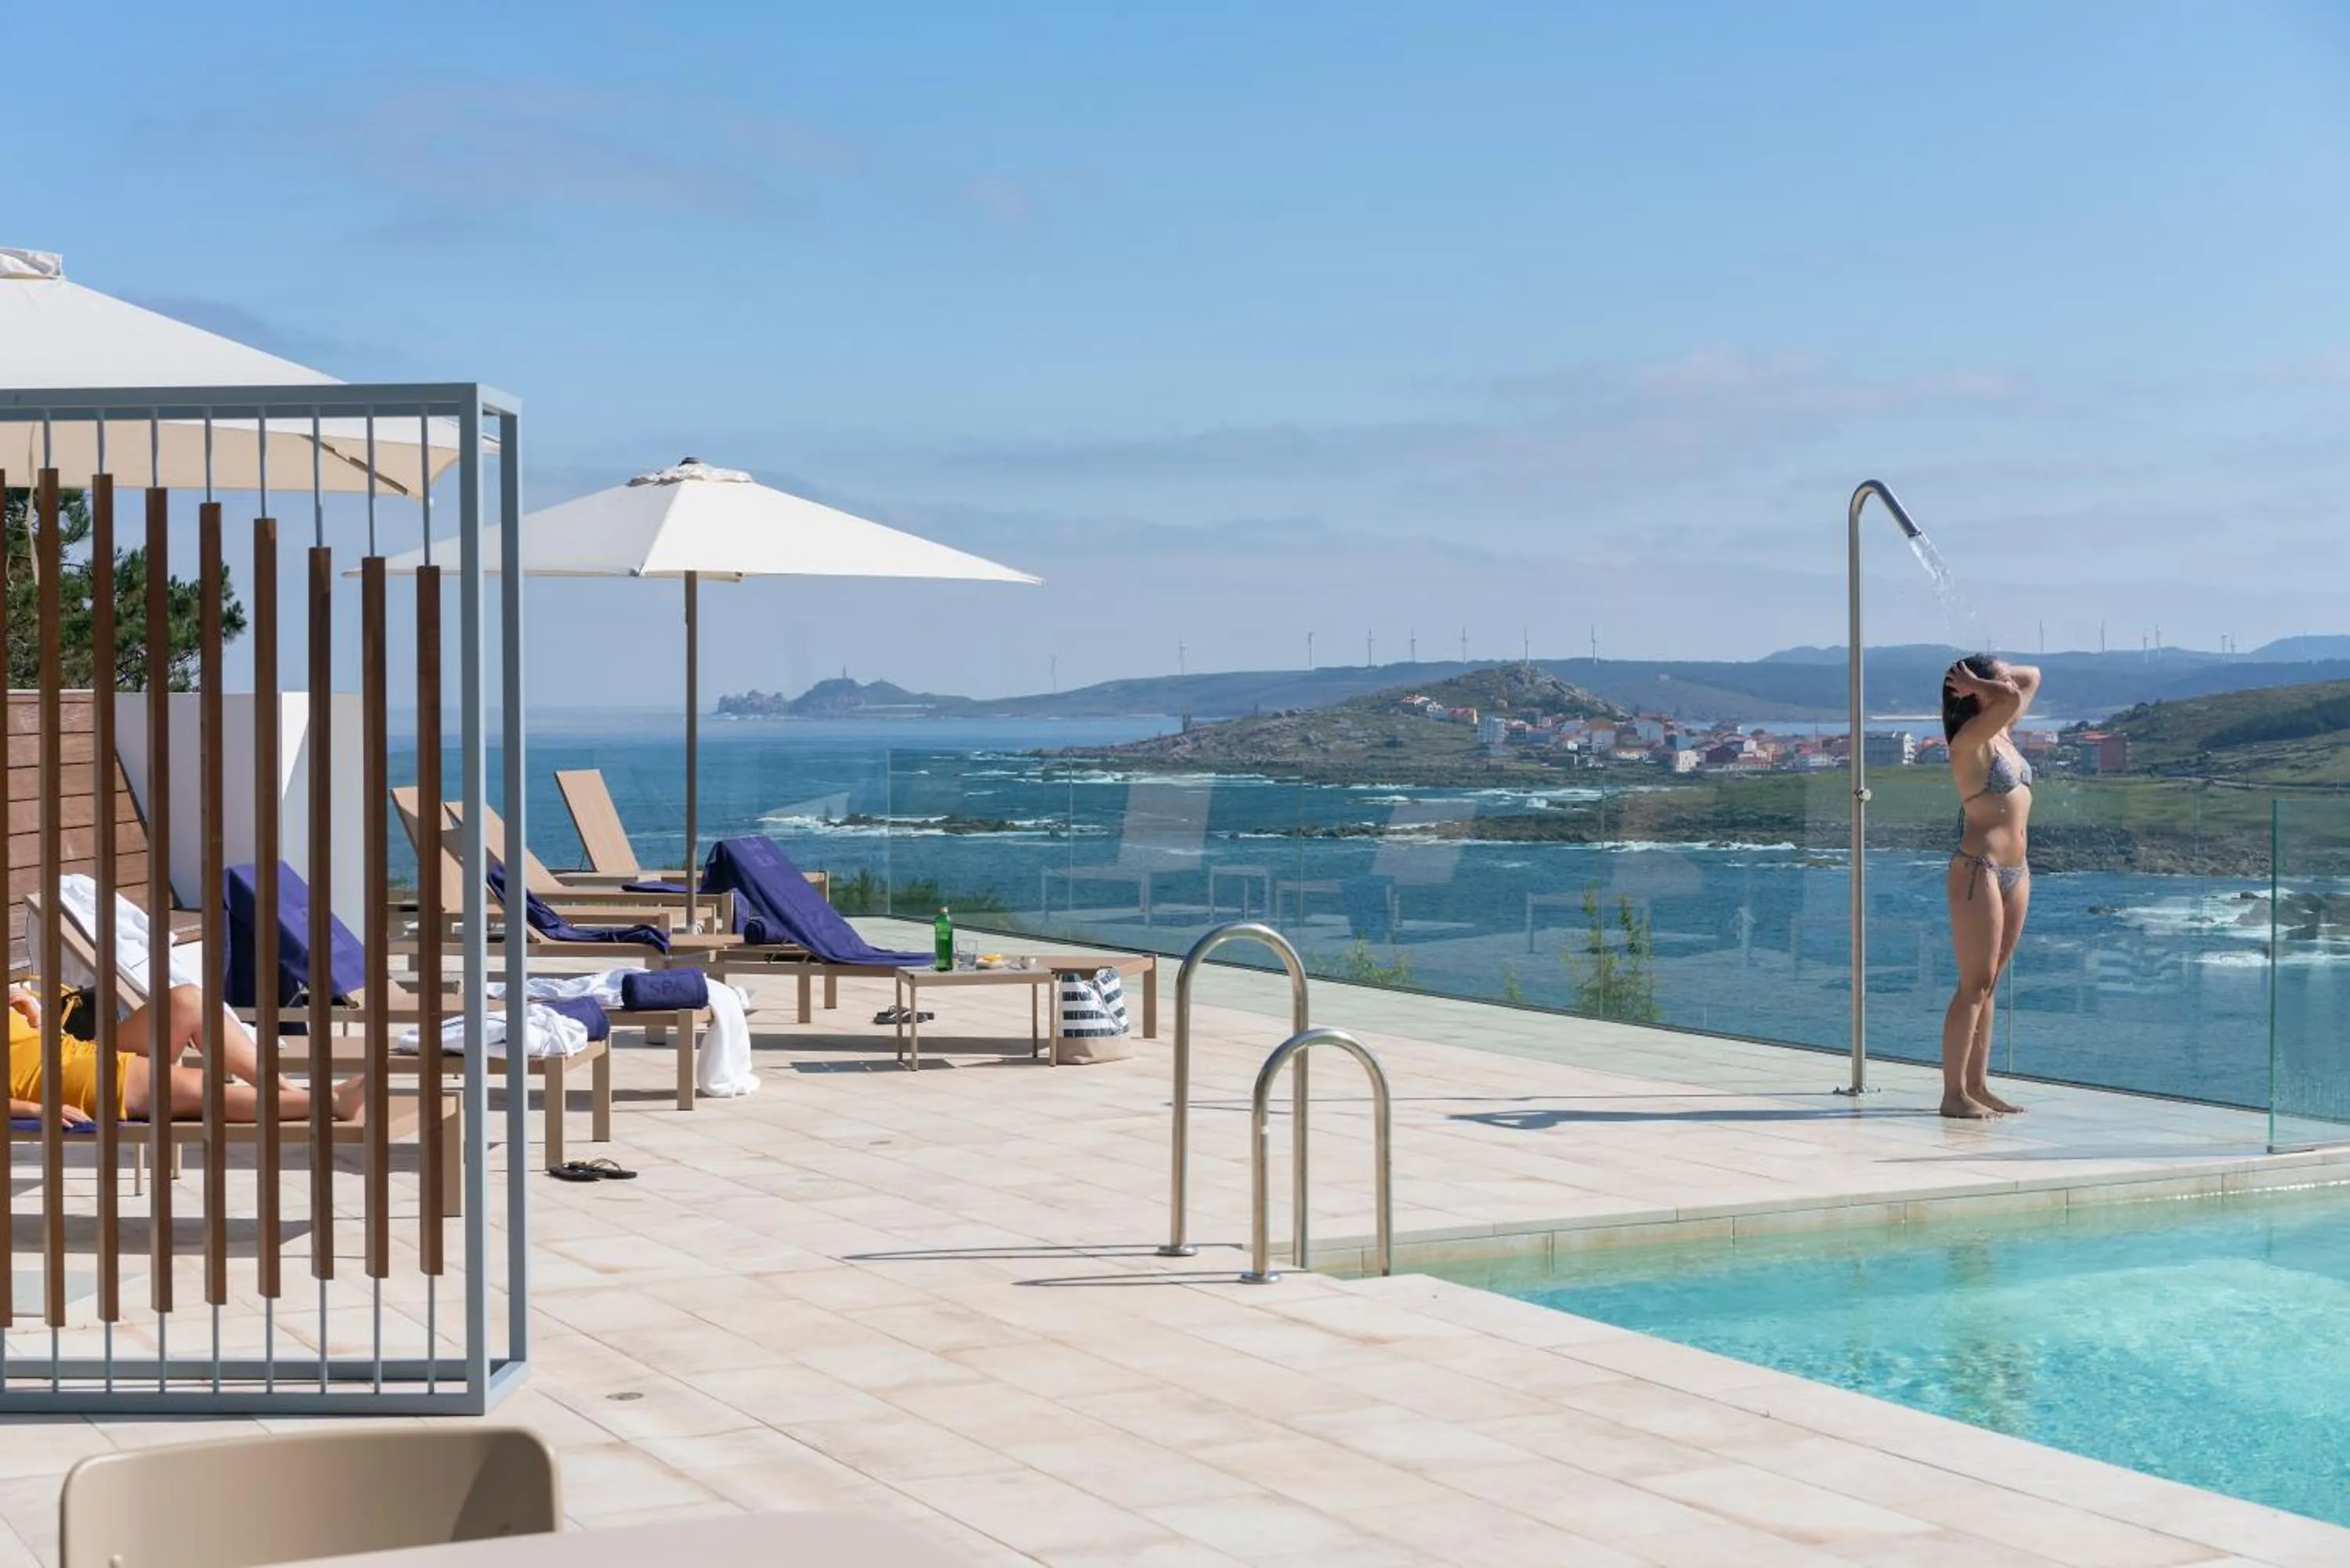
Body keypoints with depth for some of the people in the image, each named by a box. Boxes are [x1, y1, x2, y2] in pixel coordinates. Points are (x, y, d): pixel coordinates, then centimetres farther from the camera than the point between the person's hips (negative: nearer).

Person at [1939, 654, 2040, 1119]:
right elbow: (2008, 697, -30)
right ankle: (1954, 1093, -4)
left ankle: (1978, 1085, 16)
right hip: (1978, 870, -9)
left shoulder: (2003, 733, 12)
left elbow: (2031, 677, 24)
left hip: (2015, 871, 9)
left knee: (1989, 984, 11)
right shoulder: (1970, 739, -13)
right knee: (1974, 985, -7)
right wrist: (1971, 684, -12)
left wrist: (1981, 679, 11)